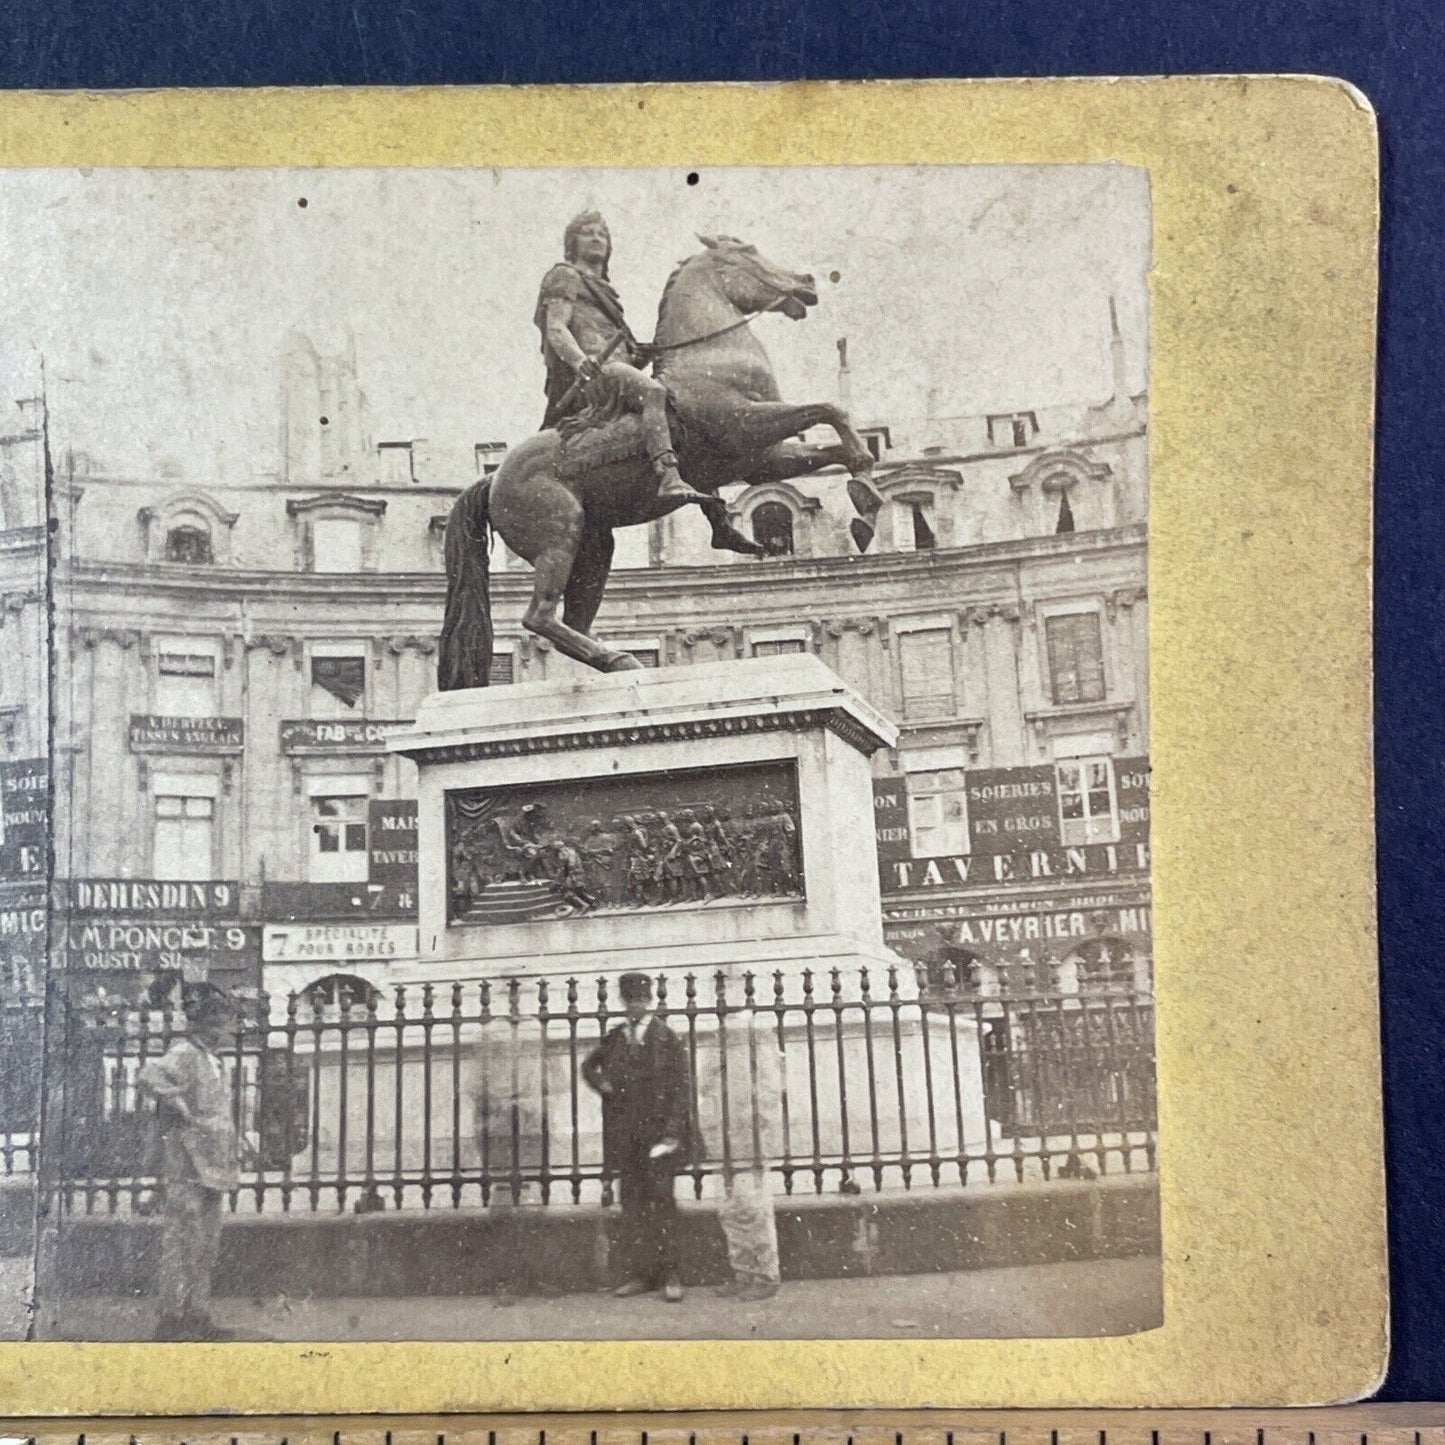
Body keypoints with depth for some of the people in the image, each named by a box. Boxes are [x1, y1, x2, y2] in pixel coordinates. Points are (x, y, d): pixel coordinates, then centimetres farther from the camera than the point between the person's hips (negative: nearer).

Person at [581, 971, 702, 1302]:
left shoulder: (666, 1038, -4)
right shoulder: (615, 1038, 9)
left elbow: (681, 1086, -6)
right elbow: (589, 1066, 25)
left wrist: (672, 1131, -13)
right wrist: (601, 1083, 2)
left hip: (656, 1130, -4)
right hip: (625, 1134, 4)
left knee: (660, 1198, -4)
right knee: (632, 1201, 5)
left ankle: (670, 1273, 3)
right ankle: (639, 1272, 10)